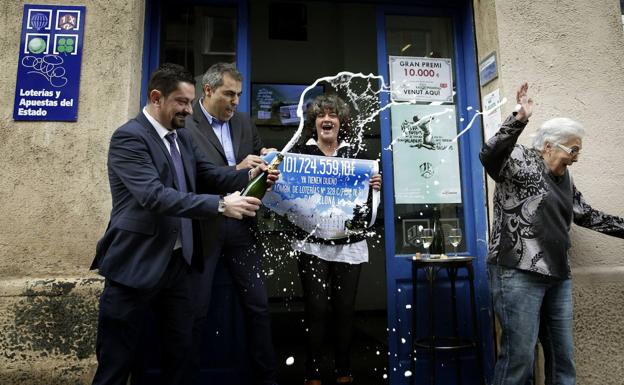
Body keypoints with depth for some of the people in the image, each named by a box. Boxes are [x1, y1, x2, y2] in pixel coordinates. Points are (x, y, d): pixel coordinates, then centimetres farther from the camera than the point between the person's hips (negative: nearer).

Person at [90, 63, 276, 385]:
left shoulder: (182, 138, 10)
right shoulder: (128, 137, -16)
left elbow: (210, 174, 6)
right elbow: (154, 195, -28)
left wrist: (250, 174, -13)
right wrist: (220, 205, -35)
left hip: (177, 261, 8)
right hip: (136, 264, -7)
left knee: (180, 349, 19)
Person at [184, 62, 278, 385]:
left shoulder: (244, 121, 11)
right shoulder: (185, 124, -8)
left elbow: (258, 158, 18)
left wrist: (266, 159, -5)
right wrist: (236, 170, -24)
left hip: (241, 224, 6)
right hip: (203, 225, -5)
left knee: (257, 304, 12)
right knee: (196, 309, 7)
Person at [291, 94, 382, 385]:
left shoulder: (354, 153, 8)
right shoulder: (301, 152, 3)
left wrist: (375, 186, -11)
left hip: (349, 243, 2)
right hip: (312, 243, -2)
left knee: (345, 307, 8)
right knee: (316, 308, -2)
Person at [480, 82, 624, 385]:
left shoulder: (563, 178, 19)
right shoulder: (520, 161, -6)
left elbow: (588, 216, 29)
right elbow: (489, 156, -28)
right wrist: (520, 119, -35)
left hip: (557, 276, 9)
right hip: (518, 273, -9)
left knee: (563, 358, 15)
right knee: (519, 358, -6)